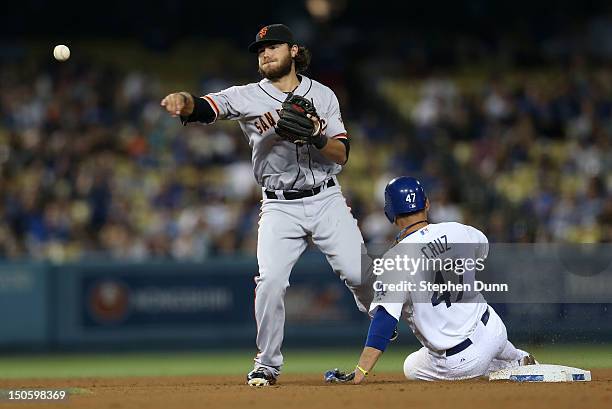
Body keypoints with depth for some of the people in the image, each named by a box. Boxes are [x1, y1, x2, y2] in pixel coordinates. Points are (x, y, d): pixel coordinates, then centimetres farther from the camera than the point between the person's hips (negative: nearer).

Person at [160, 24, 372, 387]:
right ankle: (268, 364, -1)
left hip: (327, 201, 1)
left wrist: (316, 134, -21)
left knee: (360, 274, -6)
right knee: (271, 280, -17)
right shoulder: (248, 97, 0)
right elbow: (206, 108, -19)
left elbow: (342, 155, 0)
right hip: (280, 208, -1)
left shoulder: (322, 95, 4)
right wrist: (184, 101, -42)